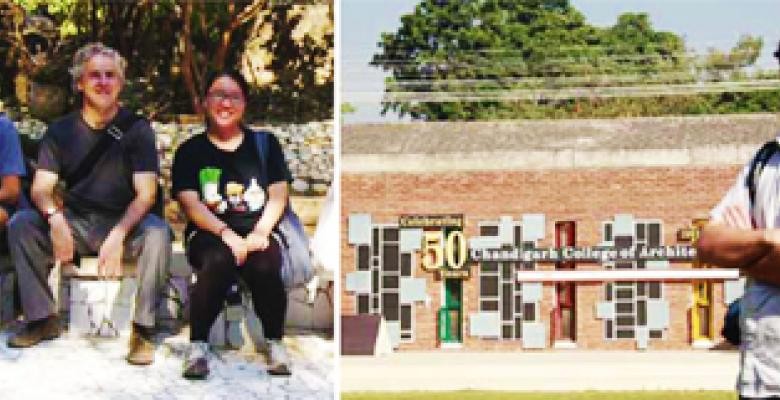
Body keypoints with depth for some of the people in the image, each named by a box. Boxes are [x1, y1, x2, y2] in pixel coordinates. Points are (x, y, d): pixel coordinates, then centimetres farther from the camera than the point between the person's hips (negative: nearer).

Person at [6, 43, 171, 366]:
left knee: (157, 232, -34)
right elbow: (41, 188, -4)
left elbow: (146, 194, -11)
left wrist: (118, 234, -30)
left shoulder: (136, 129, -3)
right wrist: (54, 217, -29)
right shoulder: (60, 131, 4)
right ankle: (42, 318, -10)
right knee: (20, 224, -21)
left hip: (125, 223, -3)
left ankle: (143, 328, -23)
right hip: (75, 224, 3)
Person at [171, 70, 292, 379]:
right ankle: (198, 346, -26)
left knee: (266, 266, -33)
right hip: (209, 233, -1)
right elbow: (190, 203, -2)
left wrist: (260, 232, -11)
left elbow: (278, 195, 8)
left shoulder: (265, 143, 15)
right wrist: (227, 234, -17)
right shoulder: (190, 151, 10)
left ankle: (275, 343, -14)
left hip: (258, 230, 1)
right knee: (218, 261, -36)